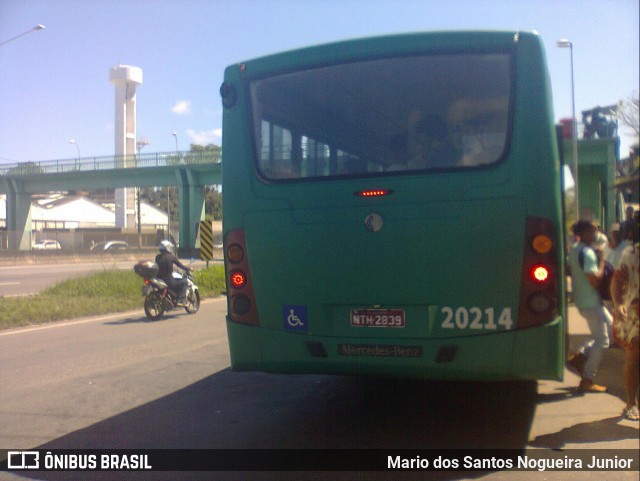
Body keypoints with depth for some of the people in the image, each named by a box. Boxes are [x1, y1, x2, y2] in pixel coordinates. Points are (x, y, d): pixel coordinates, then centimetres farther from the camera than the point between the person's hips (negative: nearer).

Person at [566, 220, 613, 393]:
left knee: (610, 325, 21)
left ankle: (579, 357, 17)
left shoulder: (574, 249, 8)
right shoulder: (587, 253, -22)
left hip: (582, 299, 10)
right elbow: (595, 280, -26)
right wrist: (601, 260, -16)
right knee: (601, 341, 0)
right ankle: (587, 381, 6)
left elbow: (571, 271, 20)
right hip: (591, 302, -10)